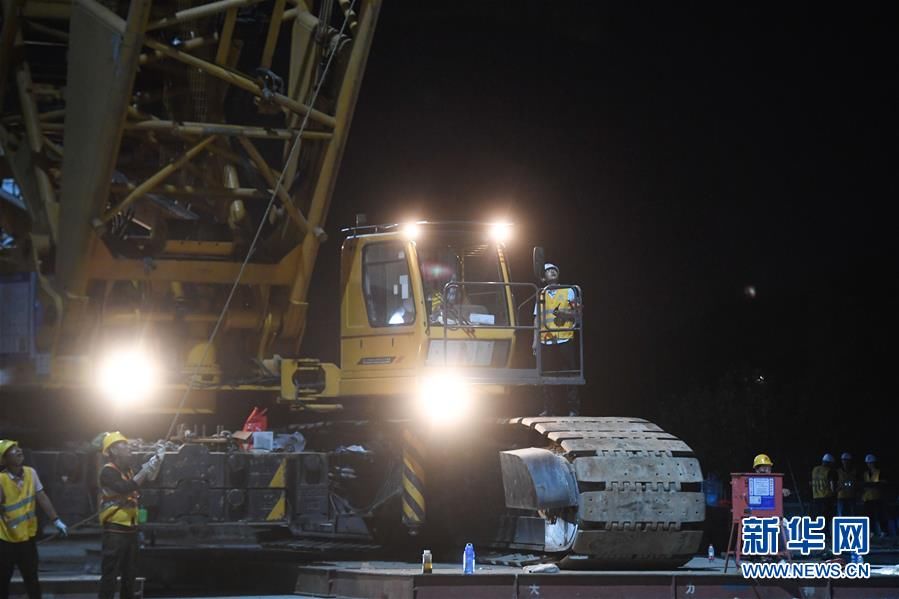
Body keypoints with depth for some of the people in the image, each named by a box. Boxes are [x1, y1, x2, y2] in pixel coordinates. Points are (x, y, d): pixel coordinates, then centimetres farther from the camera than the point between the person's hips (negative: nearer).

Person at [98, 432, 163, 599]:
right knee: (110, 573, -9)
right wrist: (145, 470, -23)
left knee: (130, 572, 15)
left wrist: (157, 462, -4)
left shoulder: (127, 470, 13)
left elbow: (149, 478, 9)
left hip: (130, 528, 9)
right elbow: (125, 488, -27)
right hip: (115, 530, -9)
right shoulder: (108, 471, -13)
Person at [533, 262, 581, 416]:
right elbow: (537, 319, 14)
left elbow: (578, 313, 5)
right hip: (546, 342, 2)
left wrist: (564, 313, -13)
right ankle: (550, 409, 5)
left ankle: (574, 408, -2)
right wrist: (535, 340, 8)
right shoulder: (541, 294, 15)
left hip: (565, 340, -2)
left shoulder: (568, 291, 9)